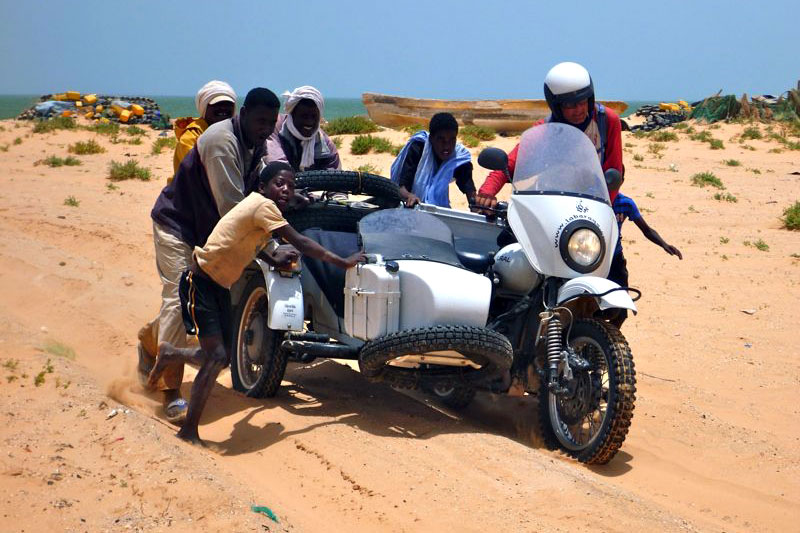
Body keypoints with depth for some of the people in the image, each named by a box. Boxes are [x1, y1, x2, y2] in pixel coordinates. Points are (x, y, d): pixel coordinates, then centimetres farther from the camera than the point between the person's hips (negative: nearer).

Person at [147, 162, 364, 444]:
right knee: (216, 357, -16)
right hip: (200, 281, -10)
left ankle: (170, 354, 38)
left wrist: (275, 261, 10)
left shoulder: (256, 205, 9)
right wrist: (343, 262, -18)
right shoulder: (263, 205, -18)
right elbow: (300, 242, -21)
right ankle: (188, 432, -9)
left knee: (219, 358, 11)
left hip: (221, 286, 10)